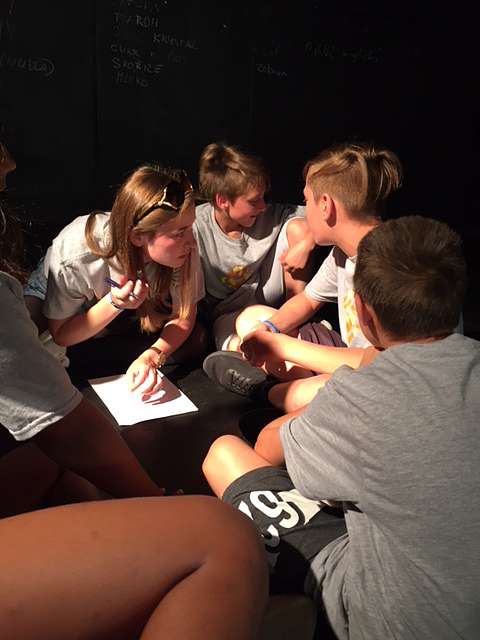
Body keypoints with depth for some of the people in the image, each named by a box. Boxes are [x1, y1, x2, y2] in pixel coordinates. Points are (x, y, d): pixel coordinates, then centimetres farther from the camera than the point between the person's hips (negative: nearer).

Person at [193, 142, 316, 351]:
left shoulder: (270, 215, -13)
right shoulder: (194, 226, -21)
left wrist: (306, 244, -27)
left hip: (269, 296, 4)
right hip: (228, 311, -3)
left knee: (298, 228, -16)